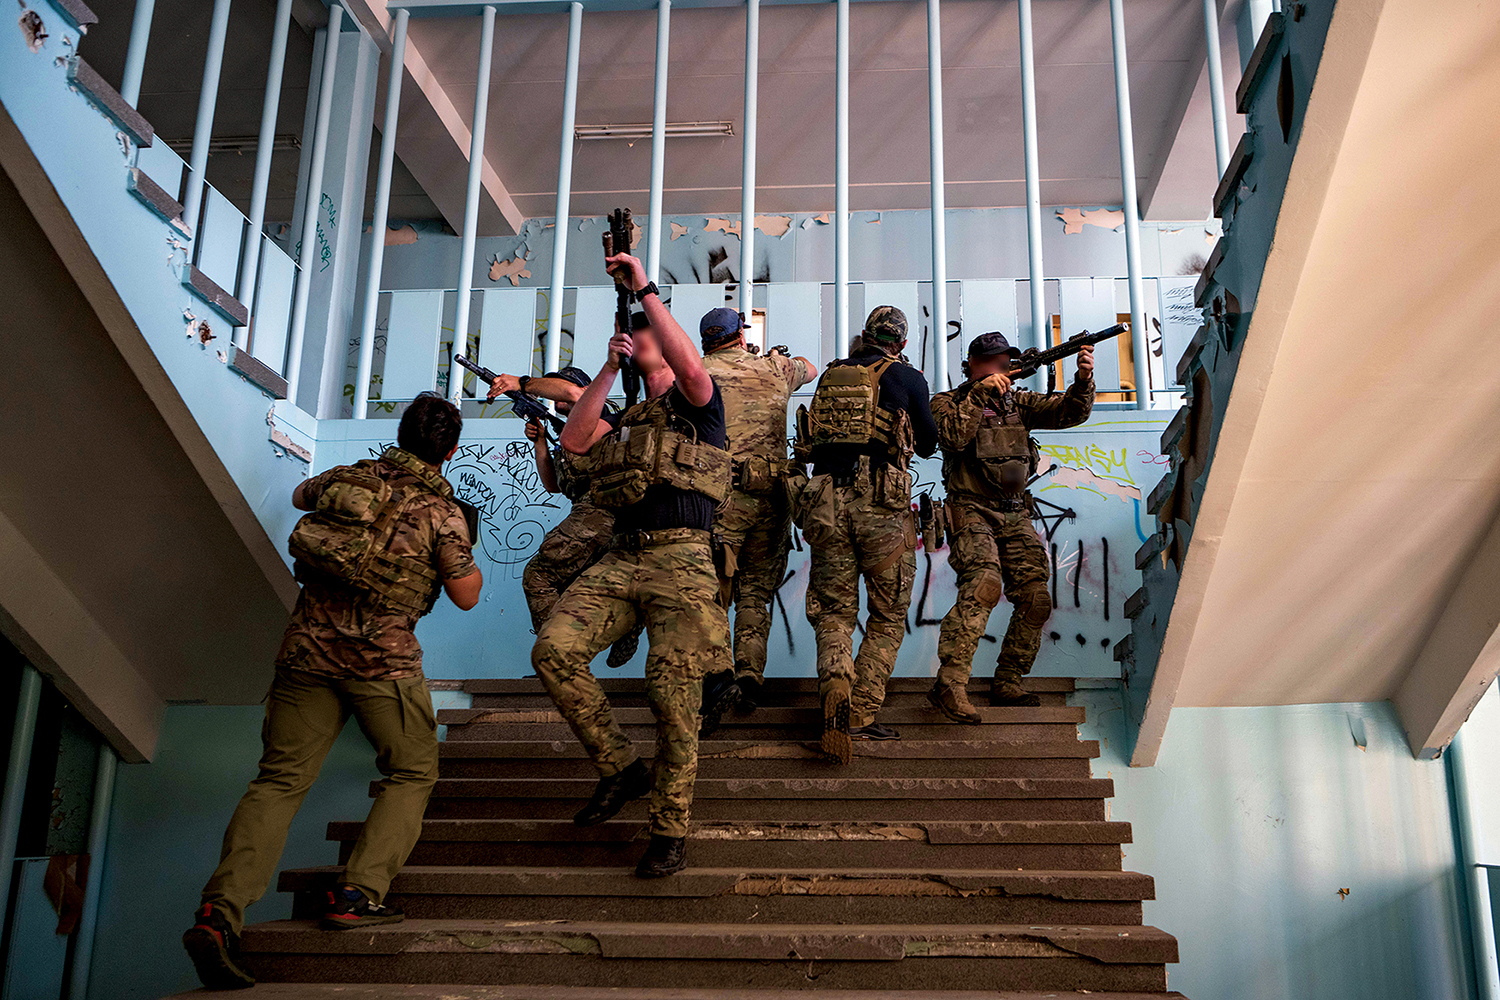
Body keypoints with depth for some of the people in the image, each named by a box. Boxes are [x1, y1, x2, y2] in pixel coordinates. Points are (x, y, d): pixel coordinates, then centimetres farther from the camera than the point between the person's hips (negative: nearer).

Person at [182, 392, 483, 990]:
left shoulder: (344, 478, 11)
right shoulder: (443, 510, -1)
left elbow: (300, 496, 35)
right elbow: (465, 595, 6)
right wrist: (472, 560, 25)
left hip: (308, 646, 4)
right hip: (384, 657, -4)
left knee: (280, 779, 5)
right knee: (412, 773, 13)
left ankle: (221, 912, -9)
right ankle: (357, 896, -1)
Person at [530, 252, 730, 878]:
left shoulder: (698, 406, 9)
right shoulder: (626, 420, 28)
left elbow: (691, 368, -15)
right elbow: (573, 440, 10)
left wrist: (645, 290, -11)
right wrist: (609, 366, 9)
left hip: (680, 560, -5)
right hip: (620, 560, 6)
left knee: (674, 696, -11)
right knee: (554, 648, -18)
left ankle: (670, 829, 4)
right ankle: (618, 766, -3)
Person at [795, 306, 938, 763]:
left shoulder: (829, 376, 16)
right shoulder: (906, 377, 5)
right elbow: (928, 443, 14)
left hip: (825, 499, 3)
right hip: (882, 502, -3)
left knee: (834, 610, 8)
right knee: (888, 616, 9)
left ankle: (835, 683, -20)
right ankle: (861, 715, 2)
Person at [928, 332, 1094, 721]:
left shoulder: (1018, 401, 16)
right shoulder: (947, 402, 4)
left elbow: (1069, 413, 4)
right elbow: (953, 437, -17)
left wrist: (1083, 380, -14)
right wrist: (980, 393, -18)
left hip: (1015, 516, 6)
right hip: (972, 512, -6)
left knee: (1035, 601, -1)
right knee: (984, 584, -29)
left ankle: (1006, 685, 13)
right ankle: (948, 685, -33)